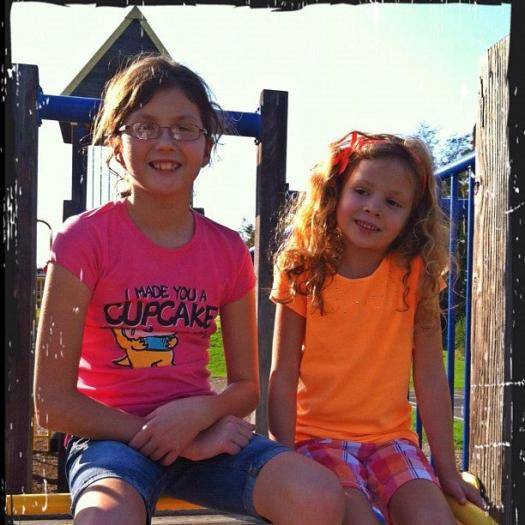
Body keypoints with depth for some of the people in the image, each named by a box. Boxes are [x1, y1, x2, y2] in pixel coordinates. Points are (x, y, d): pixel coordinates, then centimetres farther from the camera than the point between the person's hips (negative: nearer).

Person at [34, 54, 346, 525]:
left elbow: (247, 387, 9)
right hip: (111, 434, -3)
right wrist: (154, 435, -13)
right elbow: (53, 402, -9)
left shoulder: (228, 250, 3)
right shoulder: (84, 239, -8)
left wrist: (199, 413, -15)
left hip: (202, 429, 3)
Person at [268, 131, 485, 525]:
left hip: (390, 437, 2)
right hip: (319, 435, -1)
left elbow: (430, 375, -3)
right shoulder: (303, 272, -5)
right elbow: (283, 376, -6)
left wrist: (447, 470, -1)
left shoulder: (416, 273, -3)